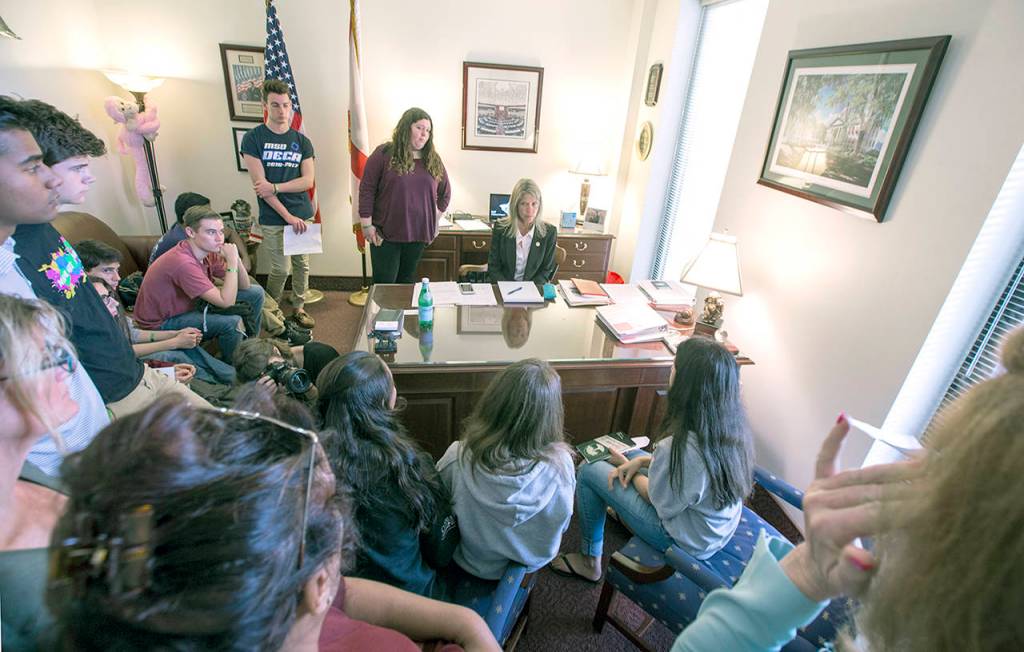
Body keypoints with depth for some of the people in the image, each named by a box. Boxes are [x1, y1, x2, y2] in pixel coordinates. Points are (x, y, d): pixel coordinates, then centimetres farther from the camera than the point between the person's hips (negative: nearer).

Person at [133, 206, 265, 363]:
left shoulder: (208, 252, -7)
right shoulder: (183, 263, -32)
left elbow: (245, 286, -4)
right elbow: (226, 302, -36)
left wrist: (235, 259, -21)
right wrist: (231, 261, -31)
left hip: (189, 305, 9)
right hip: (162, 323, -8)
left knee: (256, 293, 4)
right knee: (232, 322, -31)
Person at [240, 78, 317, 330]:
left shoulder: (301, 141, 7)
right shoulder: (253, 138, -2)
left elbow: (308, 180, -1)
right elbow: (259, 184, -9)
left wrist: (275, 187, -14)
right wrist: (288, 216, -14)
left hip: (302, 215, 3)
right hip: (273, 219, -3)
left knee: (302, 264, 10)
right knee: (280, 269, 0)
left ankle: (298, 309, 26)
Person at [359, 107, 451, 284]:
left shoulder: (433, 160, 8)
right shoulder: (384, 154, -4)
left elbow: (445, 193, 19)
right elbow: (366, 190, -4)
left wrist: (434, 220, 13)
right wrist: (366, 224, -8)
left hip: (419, 234, 4)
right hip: (385, 234, -3)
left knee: (407, 281, 13)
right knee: (384, 284, 1)